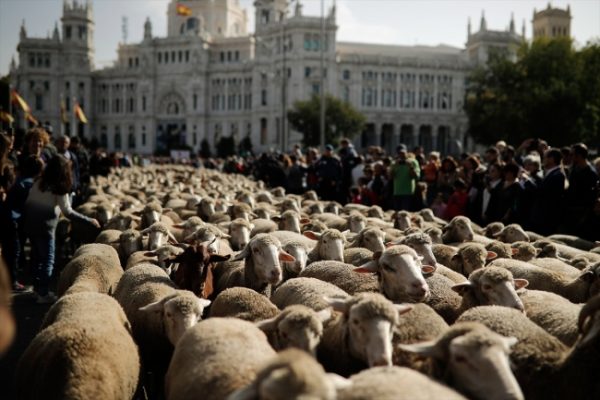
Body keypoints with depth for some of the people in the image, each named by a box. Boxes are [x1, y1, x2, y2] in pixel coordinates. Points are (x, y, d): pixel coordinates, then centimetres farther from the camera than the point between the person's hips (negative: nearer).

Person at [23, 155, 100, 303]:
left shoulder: (38, 182, 6)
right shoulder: (58, 188, -14)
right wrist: (89, 220, -10)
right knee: (48, 260, 1)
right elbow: (68, 212, -15)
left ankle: (38, 287, 29)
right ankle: (43, 294, 1)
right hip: (44, 227, -7)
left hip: (30, 224, 7)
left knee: (36, 257, 18)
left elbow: (27, 202, 11)